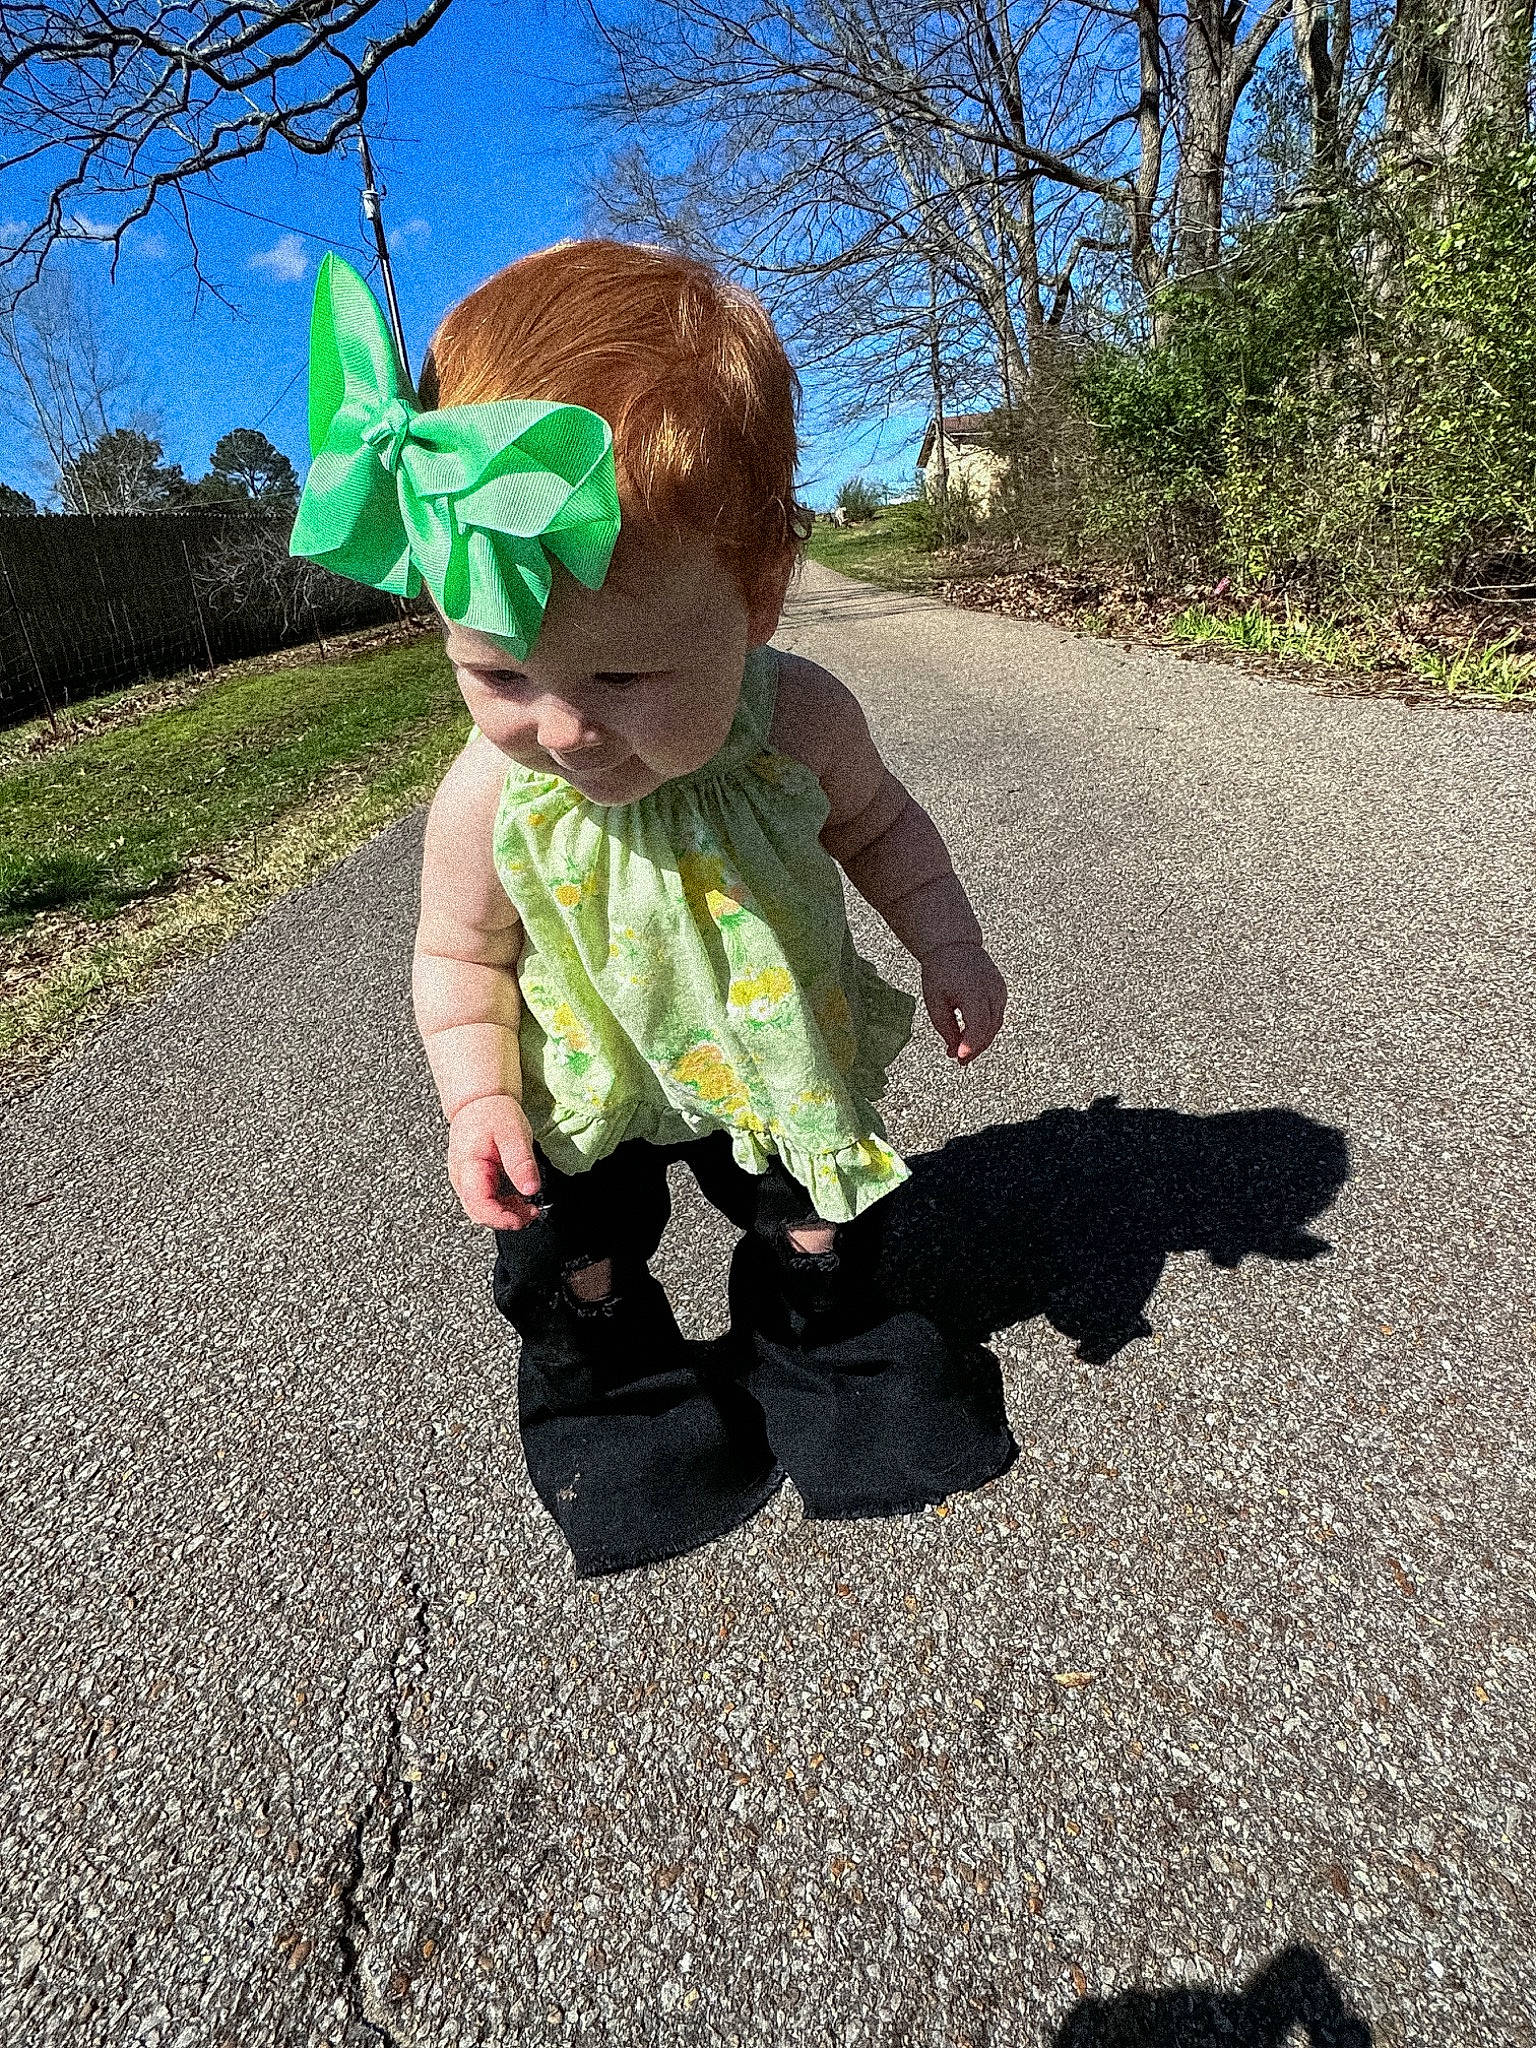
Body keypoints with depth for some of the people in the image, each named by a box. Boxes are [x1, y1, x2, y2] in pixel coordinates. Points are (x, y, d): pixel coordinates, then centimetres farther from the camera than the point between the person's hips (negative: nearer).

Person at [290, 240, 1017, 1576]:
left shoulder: (800, 724, -27)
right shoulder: (489, 797, -28)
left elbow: (876, 824, -4)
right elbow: (462, 953, -10)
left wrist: (949, 947, -9)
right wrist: (479, 1095, -19)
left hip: (785, 1064, 1)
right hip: (588, 1097, 0)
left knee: (824, 1231, 17)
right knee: (576, 1262, 14)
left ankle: (827, 1360, 47)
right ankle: (622, 1392, 43)